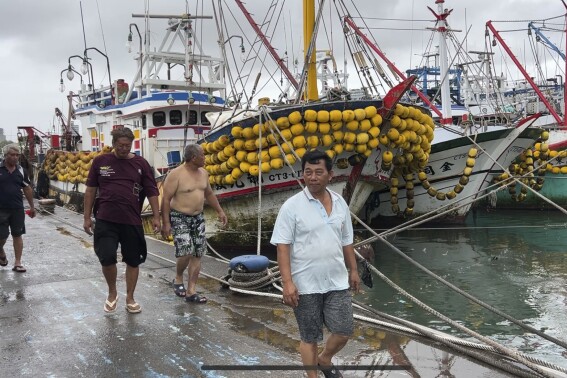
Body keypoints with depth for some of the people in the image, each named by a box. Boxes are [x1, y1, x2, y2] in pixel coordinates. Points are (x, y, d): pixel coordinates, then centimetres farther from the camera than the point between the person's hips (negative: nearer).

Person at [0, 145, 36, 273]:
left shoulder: (21, 170, 4)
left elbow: (27, 189, 10)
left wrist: (32, 207, 11)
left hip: (17, 209, 2)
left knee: (17, 235, 4)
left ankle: (17, 263, 9)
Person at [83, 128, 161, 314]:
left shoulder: (141, 163, 2)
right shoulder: (100, 161, 3)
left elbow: (152, 192, 4)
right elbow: (90, 190, 7)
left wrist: (156, 217, -2)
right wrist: (87, 217, 5)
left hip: (132, 222, 1)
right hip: (105, 221, -1)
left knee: (133, 261, 8)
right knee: (107, 258, -10)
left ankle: (130, 298, 25)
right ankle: (112, 292, 17)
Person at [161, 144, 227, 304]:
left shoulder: (203, 173, 6)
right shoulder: (176, 174, -16)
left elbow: (209, 194, 21)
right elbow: (166, 199, -15)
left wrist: (220, 211, 18)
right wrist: (165, 223, -19)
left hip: (198, 218, 7)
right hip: (179, 218, -7)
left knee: (197, 255, 3)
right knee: (186, 252, -16)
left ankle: (191, 291, 9)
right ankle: (178, 279, 13)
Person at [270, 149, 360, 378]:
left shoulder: (340, 203, 5)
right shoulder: (292, 206, -11)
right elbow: (282, 246, -13)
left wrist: (353, 270, 15)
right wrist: (287, 282, -19)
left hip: (337, 281, 4)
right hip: (305, 284, -4)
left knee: (344, 331, 6)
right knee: (310, 336, 7)